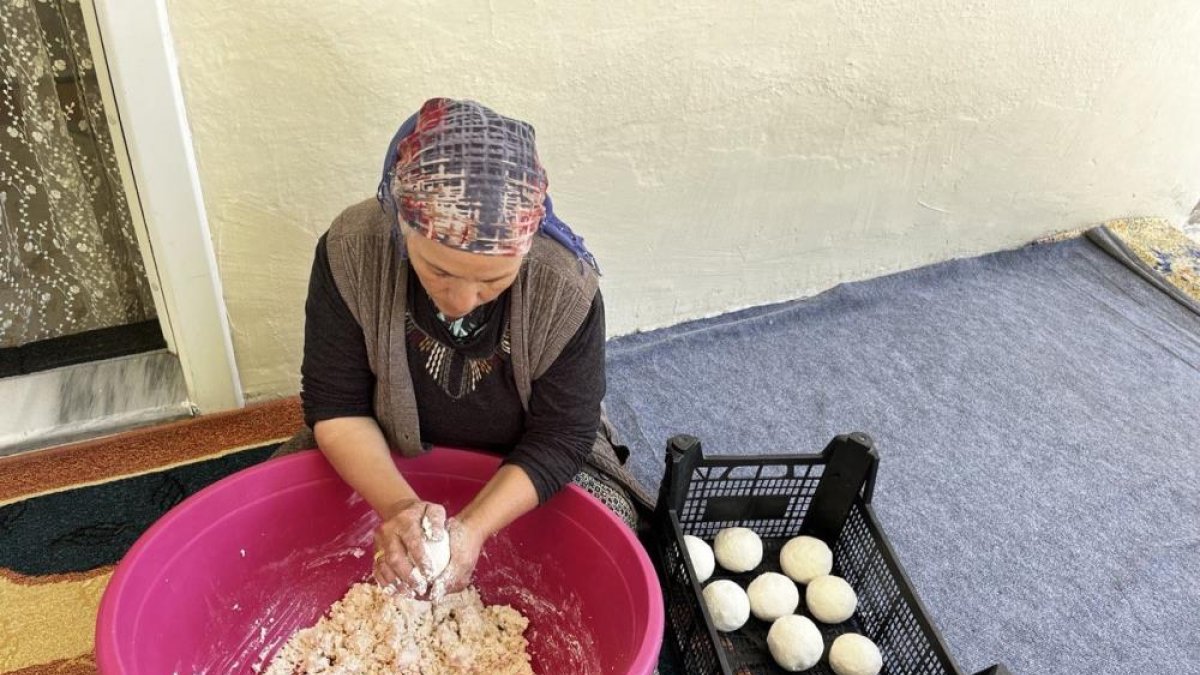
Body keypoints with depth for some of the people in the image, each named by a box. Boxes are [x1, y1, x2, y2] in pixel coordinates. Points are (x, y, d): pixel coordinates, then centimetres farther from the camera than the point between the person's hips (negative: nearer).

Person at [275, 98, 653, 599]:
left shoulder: (566, 288, -30)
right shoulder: (351, 251, -27)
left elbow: (560, 437, -21)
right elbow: (335, 406, -19)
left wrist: (475, 527, -36)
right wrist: (396, 505, -36)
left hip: (524, 474, 0)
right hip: (383, 465, 1)